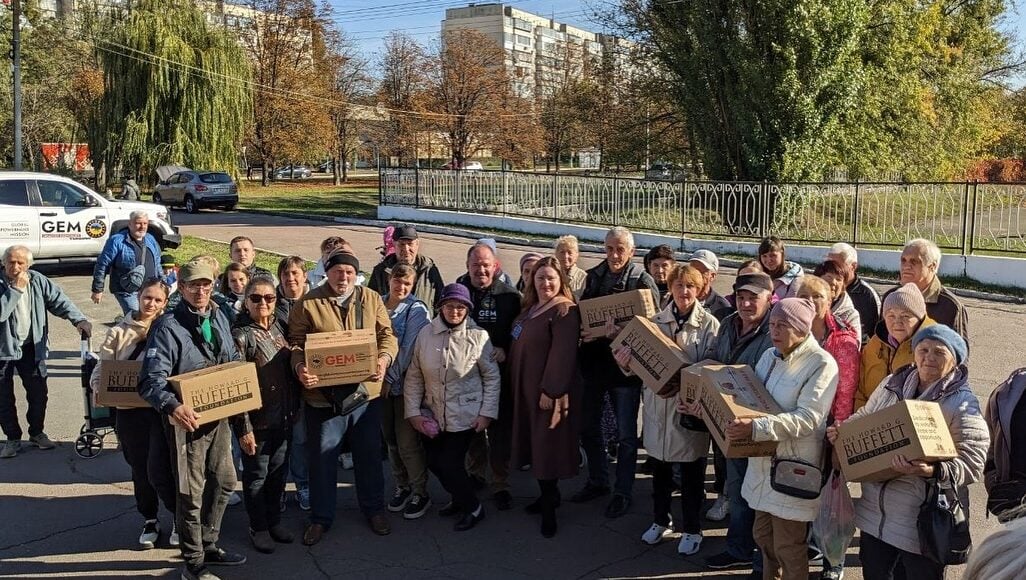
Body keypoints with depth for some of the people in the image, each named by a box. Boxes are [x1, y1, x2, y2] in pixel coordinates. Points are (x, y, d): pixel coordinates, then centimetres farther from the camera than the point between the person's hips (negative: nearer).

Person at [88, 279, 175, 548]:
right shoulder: (119, 332, 4)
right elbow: (101, 369, 4)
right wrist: (100, 388, -16)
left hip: (162, 408, -2)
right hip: (129, 410, 2)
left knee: (159, 470, -7)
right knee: (140, 470, 14)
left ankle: (180, 519, 16)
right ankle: (150, 520, 35)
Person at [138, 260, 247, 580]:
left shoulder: (219, 317, 5)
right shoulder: (167, 326, -18)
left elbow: (233, 360, 18)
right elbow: (152, 380, -27)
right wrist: (171, 405, -44)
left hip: (219, 415, 7)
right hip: (187, 418, -7)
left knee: (223, 481, 19)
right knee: (191, 492, 3)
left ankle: (208, 545, 37)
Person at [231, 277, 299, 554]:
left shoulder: (279, 327, 4)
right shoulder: (241, 335, -14)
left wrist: (295, 407, 10)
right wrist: (243, 427, -17)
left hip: (283, 418, 6)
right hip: (257, 420, -6)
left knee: (279, 471, 17)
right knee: (256, 475, 9)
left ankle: (274, 520, 34)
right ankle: (258, 528, 25)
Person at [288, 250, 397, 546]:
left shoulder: (372, 300, 5)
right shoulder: (307, 304, -3)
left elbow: (387, 335, 3)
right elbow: (296, 342, -5)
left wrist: (384, 359, -17)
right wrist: (300, 367, -24)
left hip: (366, 390, 2)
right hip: (323, 393, -2)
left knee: (369, 454, 15)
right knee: (322, 457, 8)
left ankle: (374, 508, 33)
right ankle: (321, 517, 23)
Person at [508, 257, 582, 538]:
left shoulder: (565, 311, -15)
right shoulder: (531, 307, 12)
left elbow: (562, 354, -21)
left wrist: (550, 391, -23)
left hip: (549, 390, -9)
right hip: (525, 388, 9)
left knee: (547, 445, -2)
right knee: (535, 442, 15)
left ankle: (549, 506, 8)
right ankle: (549, 495, 29)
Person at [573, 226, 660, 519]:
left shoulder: (643, 281, -9)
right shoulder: (593, 276, 6)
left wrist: (623, 332, -30)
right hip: (592, 362, 5)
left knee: (626, 434, 5)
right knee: (588, 427, 16)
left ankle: (623, 492, 19)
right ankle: (597, 481, 34)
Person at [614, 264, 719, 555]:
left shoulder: (709, 324, -7)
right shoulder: (657, 320, 3)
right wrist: (626, 362, -18)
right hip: (657, 403, 3)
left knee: (691, 473, 8)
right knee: (659, 468, 16)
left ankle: (692, 529, 24)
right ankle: (661, 520, 35)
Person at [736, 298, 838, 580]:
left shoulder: (821, 364, -15)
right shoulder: (770, 356, 8)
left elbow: (807, 419, -25)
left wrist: (756, 427, -34)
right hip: (764, 461, 7)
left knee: (788, 546, 5)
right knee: (763, 535, 18)